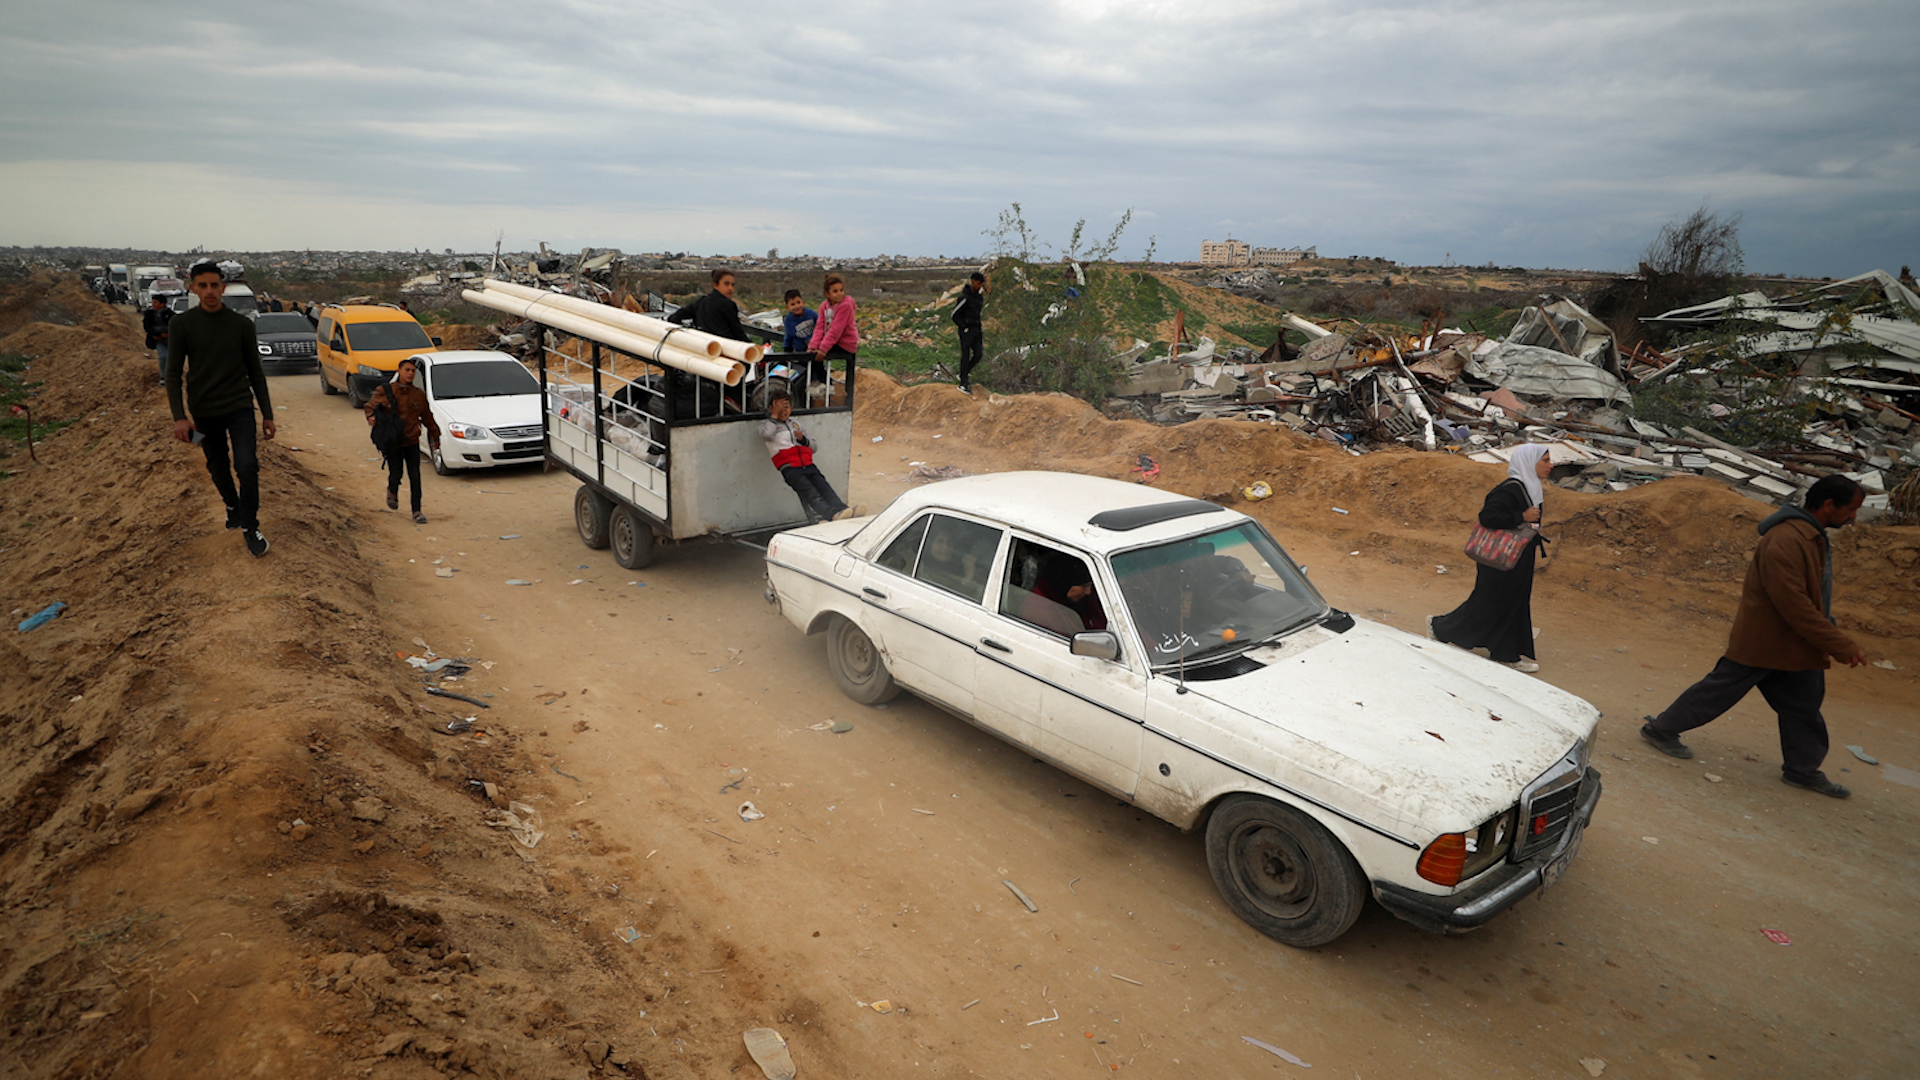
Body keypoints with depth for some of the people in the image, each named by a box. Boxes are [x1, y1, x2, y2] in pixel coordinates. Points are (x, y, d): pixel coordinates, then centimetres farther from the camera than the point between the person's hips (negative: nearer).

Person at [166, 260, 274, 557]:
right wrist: (179, 416, -12)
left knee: (247, 466, -14)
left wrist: (267, 414, 4)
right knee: (218, 468, 14)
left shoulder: (242, 324, -2)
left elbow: (255, 372, 4)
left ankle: (250, 528, -1)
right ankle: (232, 506, 42)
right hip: (204, 412, 1)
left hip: (240, 407, -1)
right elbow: (173, 373, -3)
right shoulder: (181, 324, -4)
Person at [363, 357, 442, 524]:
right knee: (395, 475, -1)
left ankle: (417, 511, 6)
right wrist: (371, 417, -17)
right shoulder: (385, 391, -3)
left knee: (415, 476, -2)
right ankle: (392, 492, 36)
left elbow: (428, 418, 13)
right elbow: (370, 405, 4)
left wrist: (435, 436, 17)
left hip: (412, 441, 2)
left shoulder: (419, 395, 4)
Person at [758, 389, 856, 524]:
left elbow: (813, 447, 30)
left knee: (824, 488, -21)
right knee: (810, 492, -28)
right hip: (789, 467, -5)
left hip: (808, 465, 5)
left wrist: (803, 439, 7)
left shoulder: (795, 423, 31)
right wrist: (774, 415, 1)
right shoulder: (767, 424, 16)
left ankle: (841, 510, -43)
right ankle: (831, 514, -50)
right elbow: (766, 434, -13)